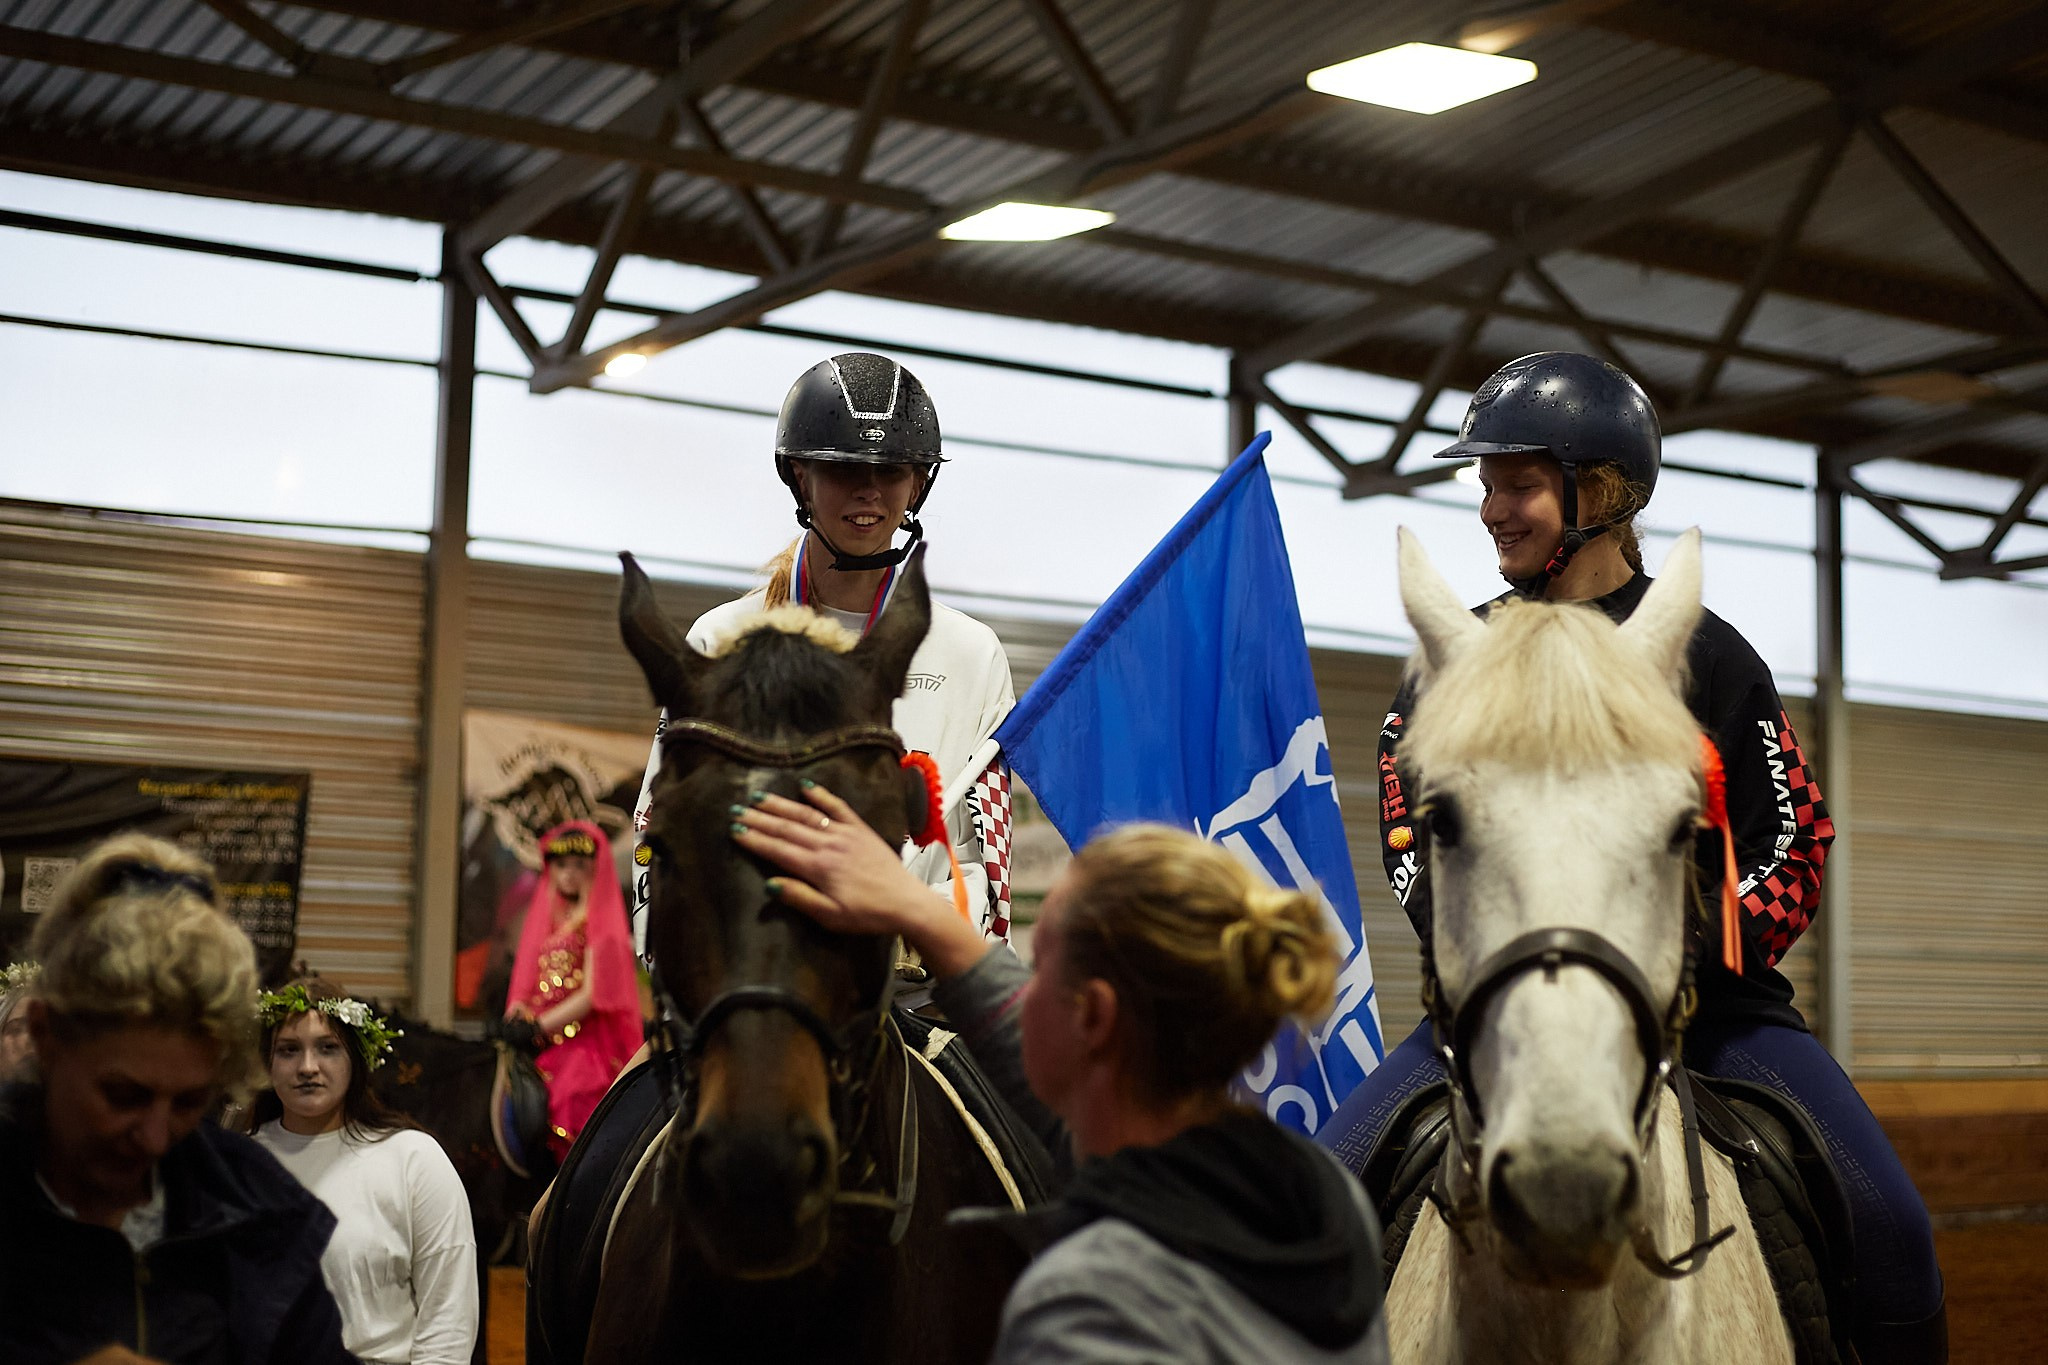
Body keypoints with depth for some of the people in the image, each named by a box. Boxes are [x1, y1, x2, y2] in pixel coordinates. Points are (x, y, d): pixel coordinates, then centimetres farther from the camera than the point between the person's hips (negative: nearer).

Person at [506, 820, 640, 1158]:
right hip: (539, 1044, 7)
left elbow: (592, 995, -8)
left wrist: (538, 1027, -12)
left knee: (574, 1096, -29)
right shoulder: (545, 920, 20)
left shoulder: (598, 923, 0)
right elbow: (525, 986, 18)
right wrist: (514, 1016, -4)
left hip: (587, 1042, -7)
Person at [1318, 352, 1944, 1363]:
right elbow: (1409, 834, 7)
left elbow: (1794, 843, 3)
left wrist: (1703, 956, -14)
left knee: (1886, 1226, -18)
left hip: (1706, 996, -1)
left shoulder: (1703, 653, 5)